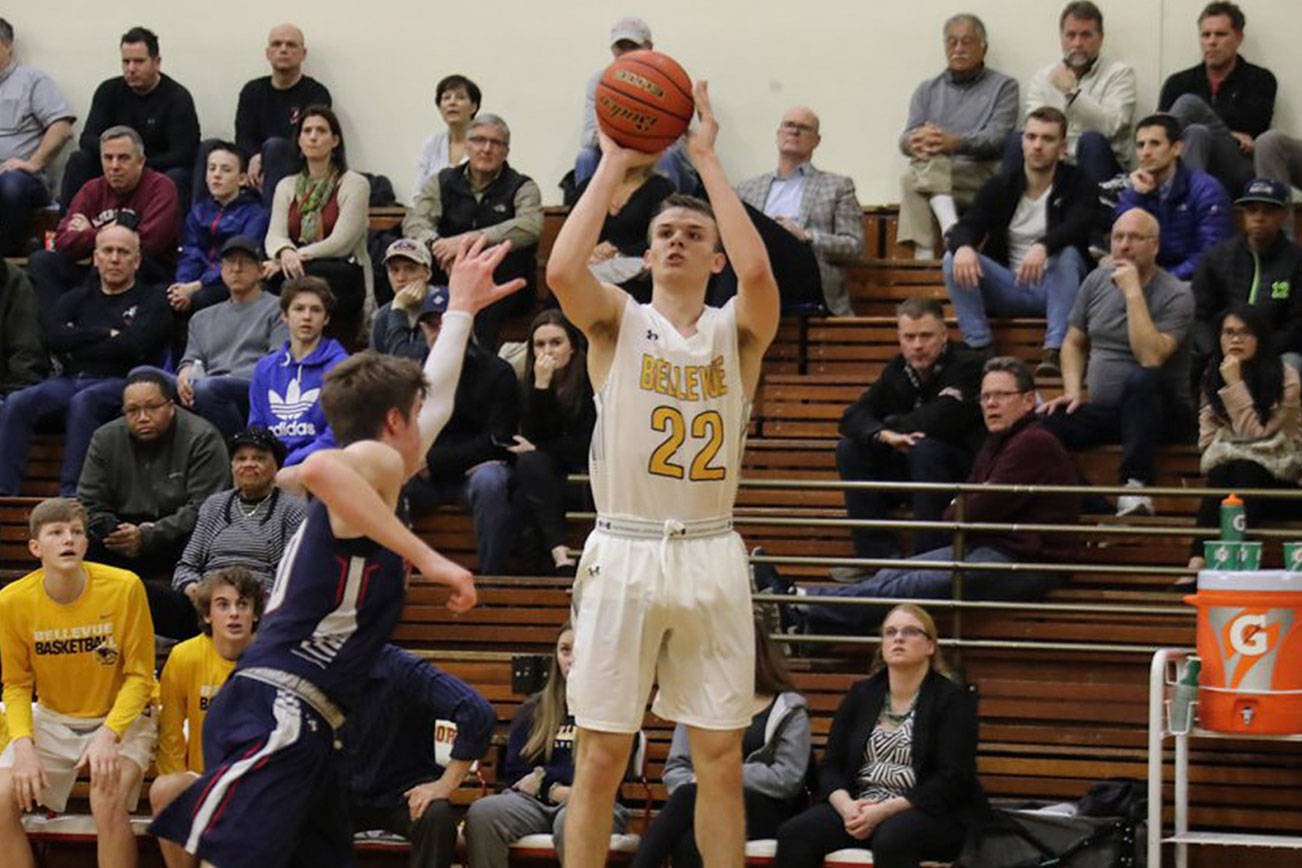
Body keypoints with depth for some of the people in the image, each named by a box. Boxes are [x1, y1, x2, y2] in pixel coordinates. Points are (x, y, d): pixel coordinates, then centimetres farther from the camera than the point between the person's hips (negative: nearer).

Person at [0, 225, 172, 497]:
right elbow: (52, 337, 5)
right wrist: (106, 334, -1)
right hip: (70, 381, 4)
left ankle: (70, 493, -43)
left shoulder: (152, 301, 11)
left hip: (120, 383, -4)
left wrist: (77, 347, 1)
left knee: (83, 401, -38)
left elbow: (133, 345, -7)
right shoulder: (78, 298, 24)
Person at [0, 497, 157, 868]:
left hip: (121, 717, -3)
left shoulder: (124, 588, -17)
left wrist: (109, 735, -24)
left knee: (107, 800, -31)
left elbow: (139, 676, -9)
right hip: (51, 720, 3)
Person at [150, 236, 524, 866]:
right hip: (274, 714, -10)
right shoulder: (377, 459, -2)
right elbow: (320, 469, -29)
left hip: (303, 728, 10)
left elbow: (437, 397, 45)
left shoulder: (376, 475, 26)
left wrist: (463, 307, 54)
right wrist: (428, 558, -26)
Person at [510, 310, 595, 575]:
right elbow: (533, 436, -9)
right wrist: (541, 385, -16)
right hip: (547, 478, 2)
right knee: (529, 463, -28)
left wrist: (537, 449, -5)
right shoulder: (527, 385, 4)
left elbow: (588, 445, -8)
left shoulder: (592, 379, -6)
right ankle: (559, 552, -41)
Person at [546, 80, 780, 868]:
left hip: (711, 557, 1)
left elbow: (757, 270, -17)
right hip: (624, 553, -1)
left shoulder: (737, 329, 6)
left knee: (721, 760, 5)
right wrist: (614, 163, -9)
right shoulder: (618, 322, 5)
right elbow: (563, 270, -16)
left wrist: (708, 160, -11)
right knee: (601, 757, 1)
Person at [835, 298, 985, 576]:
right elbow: (853, 417, -3)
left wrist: (892, 425, -9)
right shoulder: (897, 371, 6)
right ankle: (879, 554, -15)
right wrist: (885, 435, -27)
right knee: (850, 449, -10)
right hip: (906, 470, 7)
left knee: (925, 449, -35)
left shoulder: (967, 366, -15)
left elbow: (937, 422, -28)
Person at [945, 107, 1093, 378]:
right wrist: (963, 247, -32)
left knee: (1068, 254, -34)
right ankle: (979, 349, -23)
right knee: (954, 259, -20)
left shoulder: (1078, 184, -1)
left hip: (1055, 287, -3)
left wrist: (1043, 247, -44)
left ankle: (1054, 352, -38)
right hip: (1009, 291, 3)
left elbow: (1077, 226, -22)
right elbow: (966, 227, -5)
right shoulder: (1000, 187, 7)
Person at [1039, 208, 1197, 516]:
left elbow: (1151, 358, -25)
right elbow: (1074, 343, 19)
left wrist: (1133, 293, -22)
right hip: (1103, 410, 4)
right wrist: (1073, 391, 2)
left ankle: (1136, 486, -37)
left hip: (1160, 413, -4)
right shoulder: (1097, 280, 9)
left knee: (1141, 380, -39)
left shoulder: (1176, 295, -10)